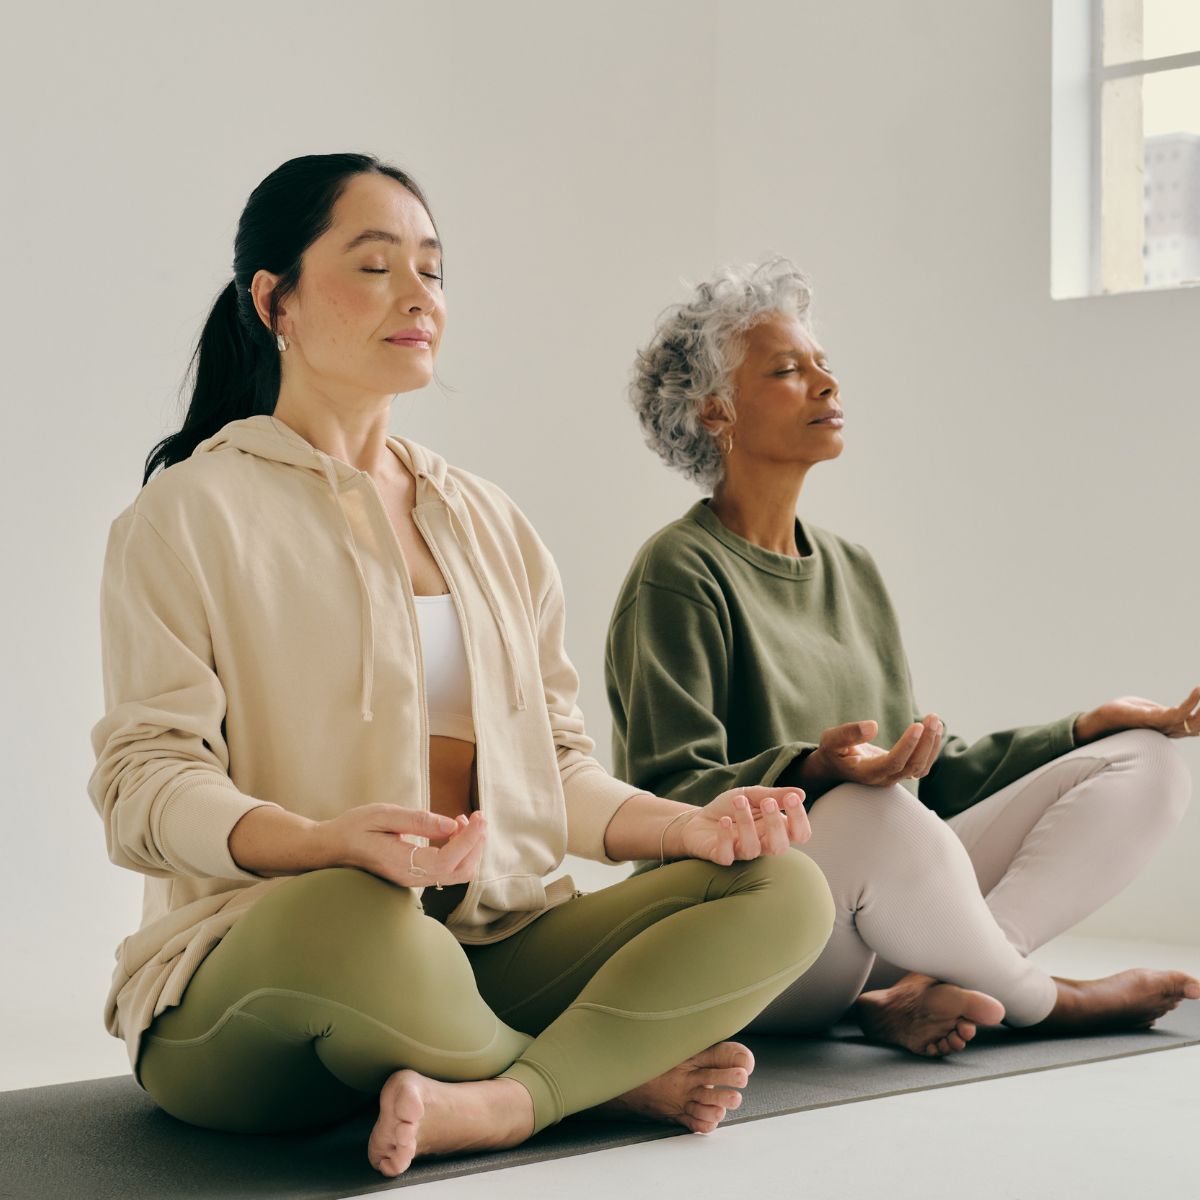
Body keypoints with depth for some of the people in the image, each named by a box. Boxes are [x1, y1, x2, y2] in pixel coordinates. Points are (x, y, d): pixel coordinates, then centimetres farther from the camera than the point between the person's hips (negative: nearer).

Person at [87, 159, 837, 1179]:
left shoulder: (487, 520, 20)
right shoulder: (192, 512, 2)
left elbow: (557, 761, 18)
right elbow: (146, 782, -9)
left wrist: (690, 824, -4)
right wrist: (331, 841, -28)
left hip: (495, 955, 5)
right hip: (252, 971, -5)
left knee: (785, 892, -14)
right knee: (351, 917, -41)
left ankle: (490, 1103, -32)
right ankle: (614, 1076, -13)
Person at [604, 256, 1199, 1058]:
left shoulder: (850, 569, 19)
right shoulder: (680, 573, -5)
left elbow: (935, 771, 21)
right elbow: (673, 797, -14)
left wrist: (1092, 727, 12)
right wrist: (817, 769, -31)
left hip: (885, 902, 8)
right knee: (875, 820, -40)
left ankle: (921, 992, -21)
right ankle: (1041, 1002, -10)